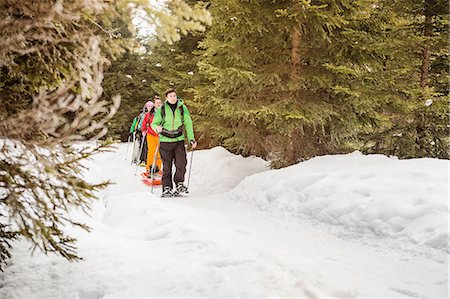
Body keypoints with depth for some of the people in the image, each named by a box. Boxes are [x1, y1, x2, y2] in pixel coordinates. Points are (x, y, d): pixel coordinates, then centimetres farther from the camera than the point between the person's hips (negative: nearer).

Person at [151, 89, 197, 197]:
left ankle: (179, 184, 11)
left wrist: (191, 139, 6)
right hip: (165, 141, -1)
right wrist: (157, 128, -16)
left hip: (179, 140, 1)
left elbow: (188, 123, 11)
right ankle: (167, 188, 10)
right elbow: (154, 123, 8)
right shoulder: (161, 109, 1)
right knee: (167, 166, 1)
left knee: (181, 163, -8)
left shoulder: (182, 108, 4)